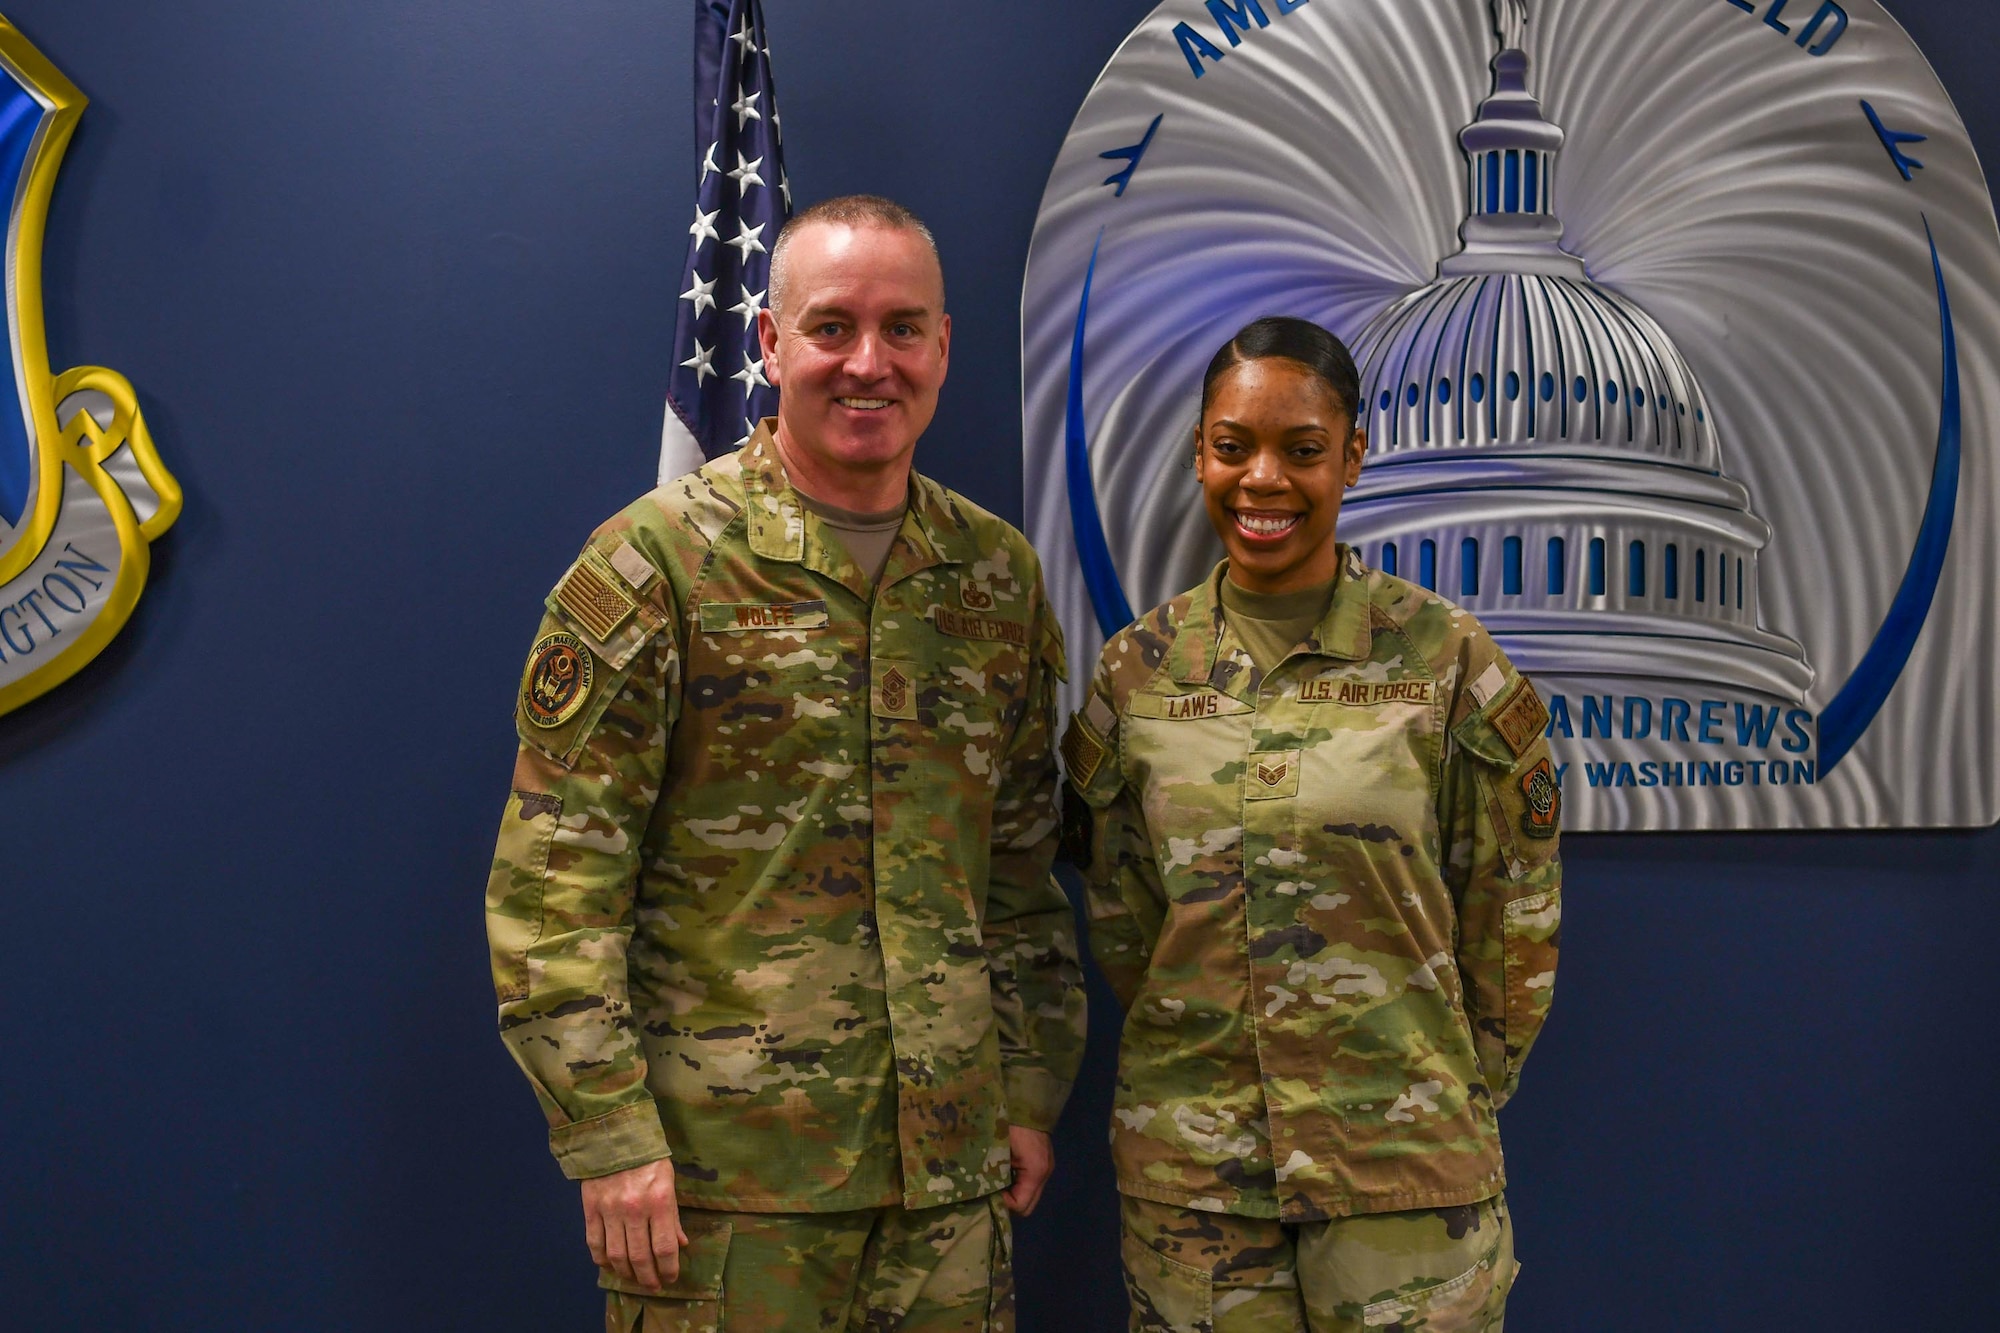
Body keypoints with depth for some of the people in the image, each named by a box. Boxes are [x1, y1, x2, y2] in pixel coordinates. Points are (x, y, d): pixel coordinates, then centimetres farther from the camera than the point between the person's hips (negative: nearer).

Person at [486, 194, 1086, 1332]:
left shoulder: (1000, 575, 8)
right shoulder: (656, 563, -6)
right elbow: (552, 882, -8)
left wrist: (1032, 1093, 10)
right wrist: (610, 1134, -13)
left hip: (951, 1171, 4)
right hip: (721, 1172, -4)